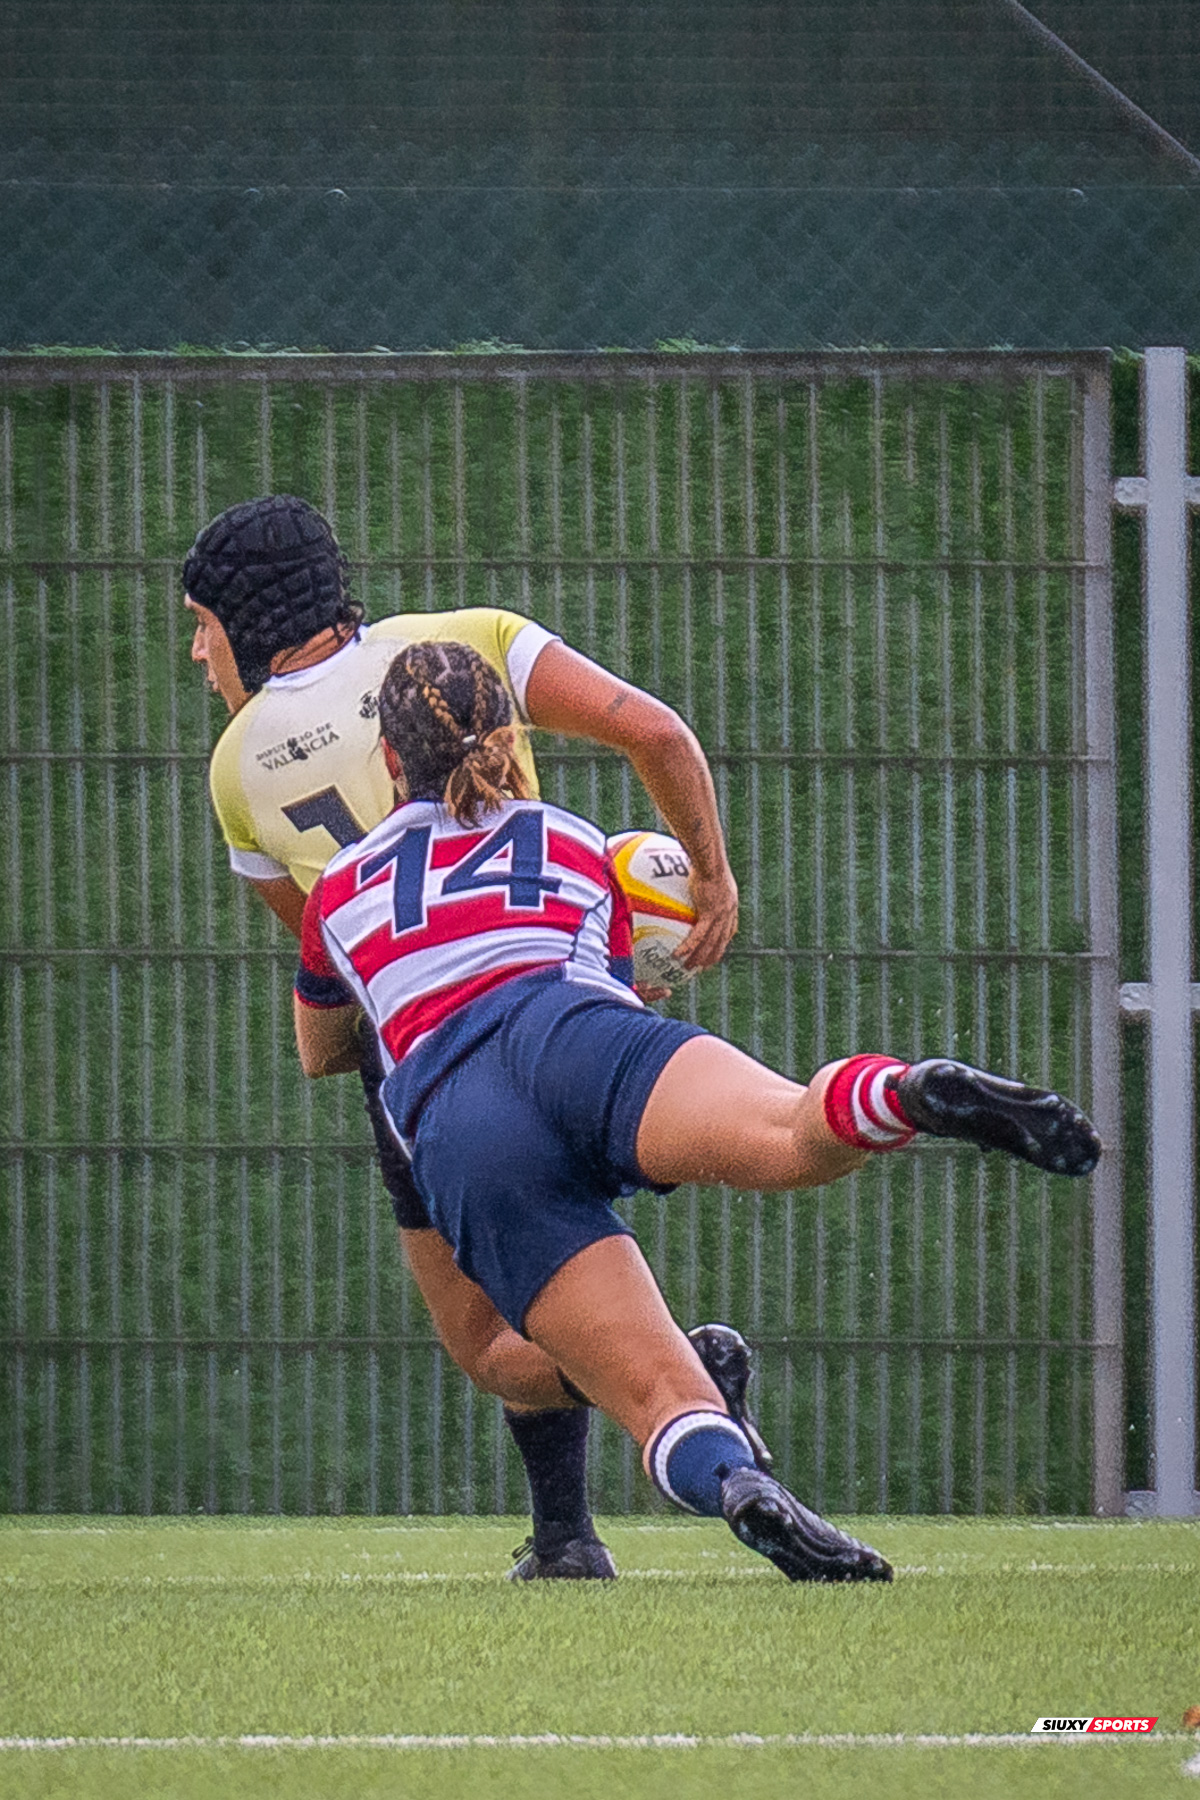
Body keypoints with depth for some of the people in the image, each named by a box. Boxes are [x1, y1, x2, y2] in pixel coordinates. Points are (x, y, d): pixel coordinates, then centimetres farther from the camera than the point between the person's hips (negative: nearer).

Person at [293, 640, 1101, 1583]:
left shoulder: (340, 887, 35)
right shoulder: (575, 845, 34)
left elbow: (319, 1053, 54)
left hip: (452, 1130, 0)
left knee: (662, 1397, -11)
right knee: (794, 1135, -31)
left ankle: (735, 1483, -47)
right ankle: (910, 1095, -67)